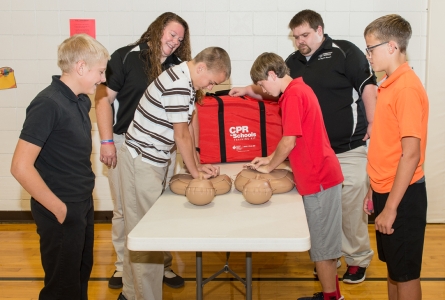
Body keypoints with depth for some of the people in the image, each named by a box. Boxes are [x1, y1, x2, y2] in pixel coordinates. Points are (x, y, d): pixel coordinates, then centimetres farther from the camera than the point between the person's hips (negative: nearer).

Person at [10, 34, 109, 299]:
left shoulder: (82, 101, 5)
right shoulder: (48, 104, -21)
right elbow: (21, 167, -24)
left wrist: (87, 194, 10)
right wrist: (59, 209, -17)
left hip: (84, 205, 8)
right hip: (62, 213, -8)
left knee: (81, 276, 21)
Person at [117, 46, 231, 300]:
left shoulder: (187, 81, 9)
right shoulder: (178, 84, -22)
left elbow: (188, 127, 10)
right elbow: (182, 135, -17)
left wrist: (198, 165, 6)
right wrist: (195, 171, -5)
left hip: (152, 161, 10)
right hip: (141, 161, -10)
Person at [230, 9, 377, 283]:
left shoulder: (344, 52, -4)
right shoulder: (293, 62, 12)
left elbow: (368, 87, -8)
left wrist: (373, 127, -13)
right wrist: (251, 90, 2)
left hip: (349, 148, -5)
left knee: (351, 206, -1)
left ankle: (358, 259, 17)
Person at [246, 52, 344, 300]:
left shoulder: (293, 95, -16)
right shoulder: (301, 89, 14)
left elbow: (289, 142, -19)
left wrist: (269, 167, -4)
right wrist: (270, 159, 15)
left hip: (318, 179, -10)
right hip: (322, 175, 10)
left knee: (321, 245, 2)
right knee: (325, 243, 18)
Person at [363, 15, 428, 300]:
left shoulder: (407, 88, -19)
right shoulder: (390, 85, 9)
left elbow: (410, 154, -22)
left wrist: (391, 207, -20)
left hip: (402, 196, -9)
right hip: (386, 191, 9)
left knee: (406, 273, 6)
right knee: (392, 266, 20)